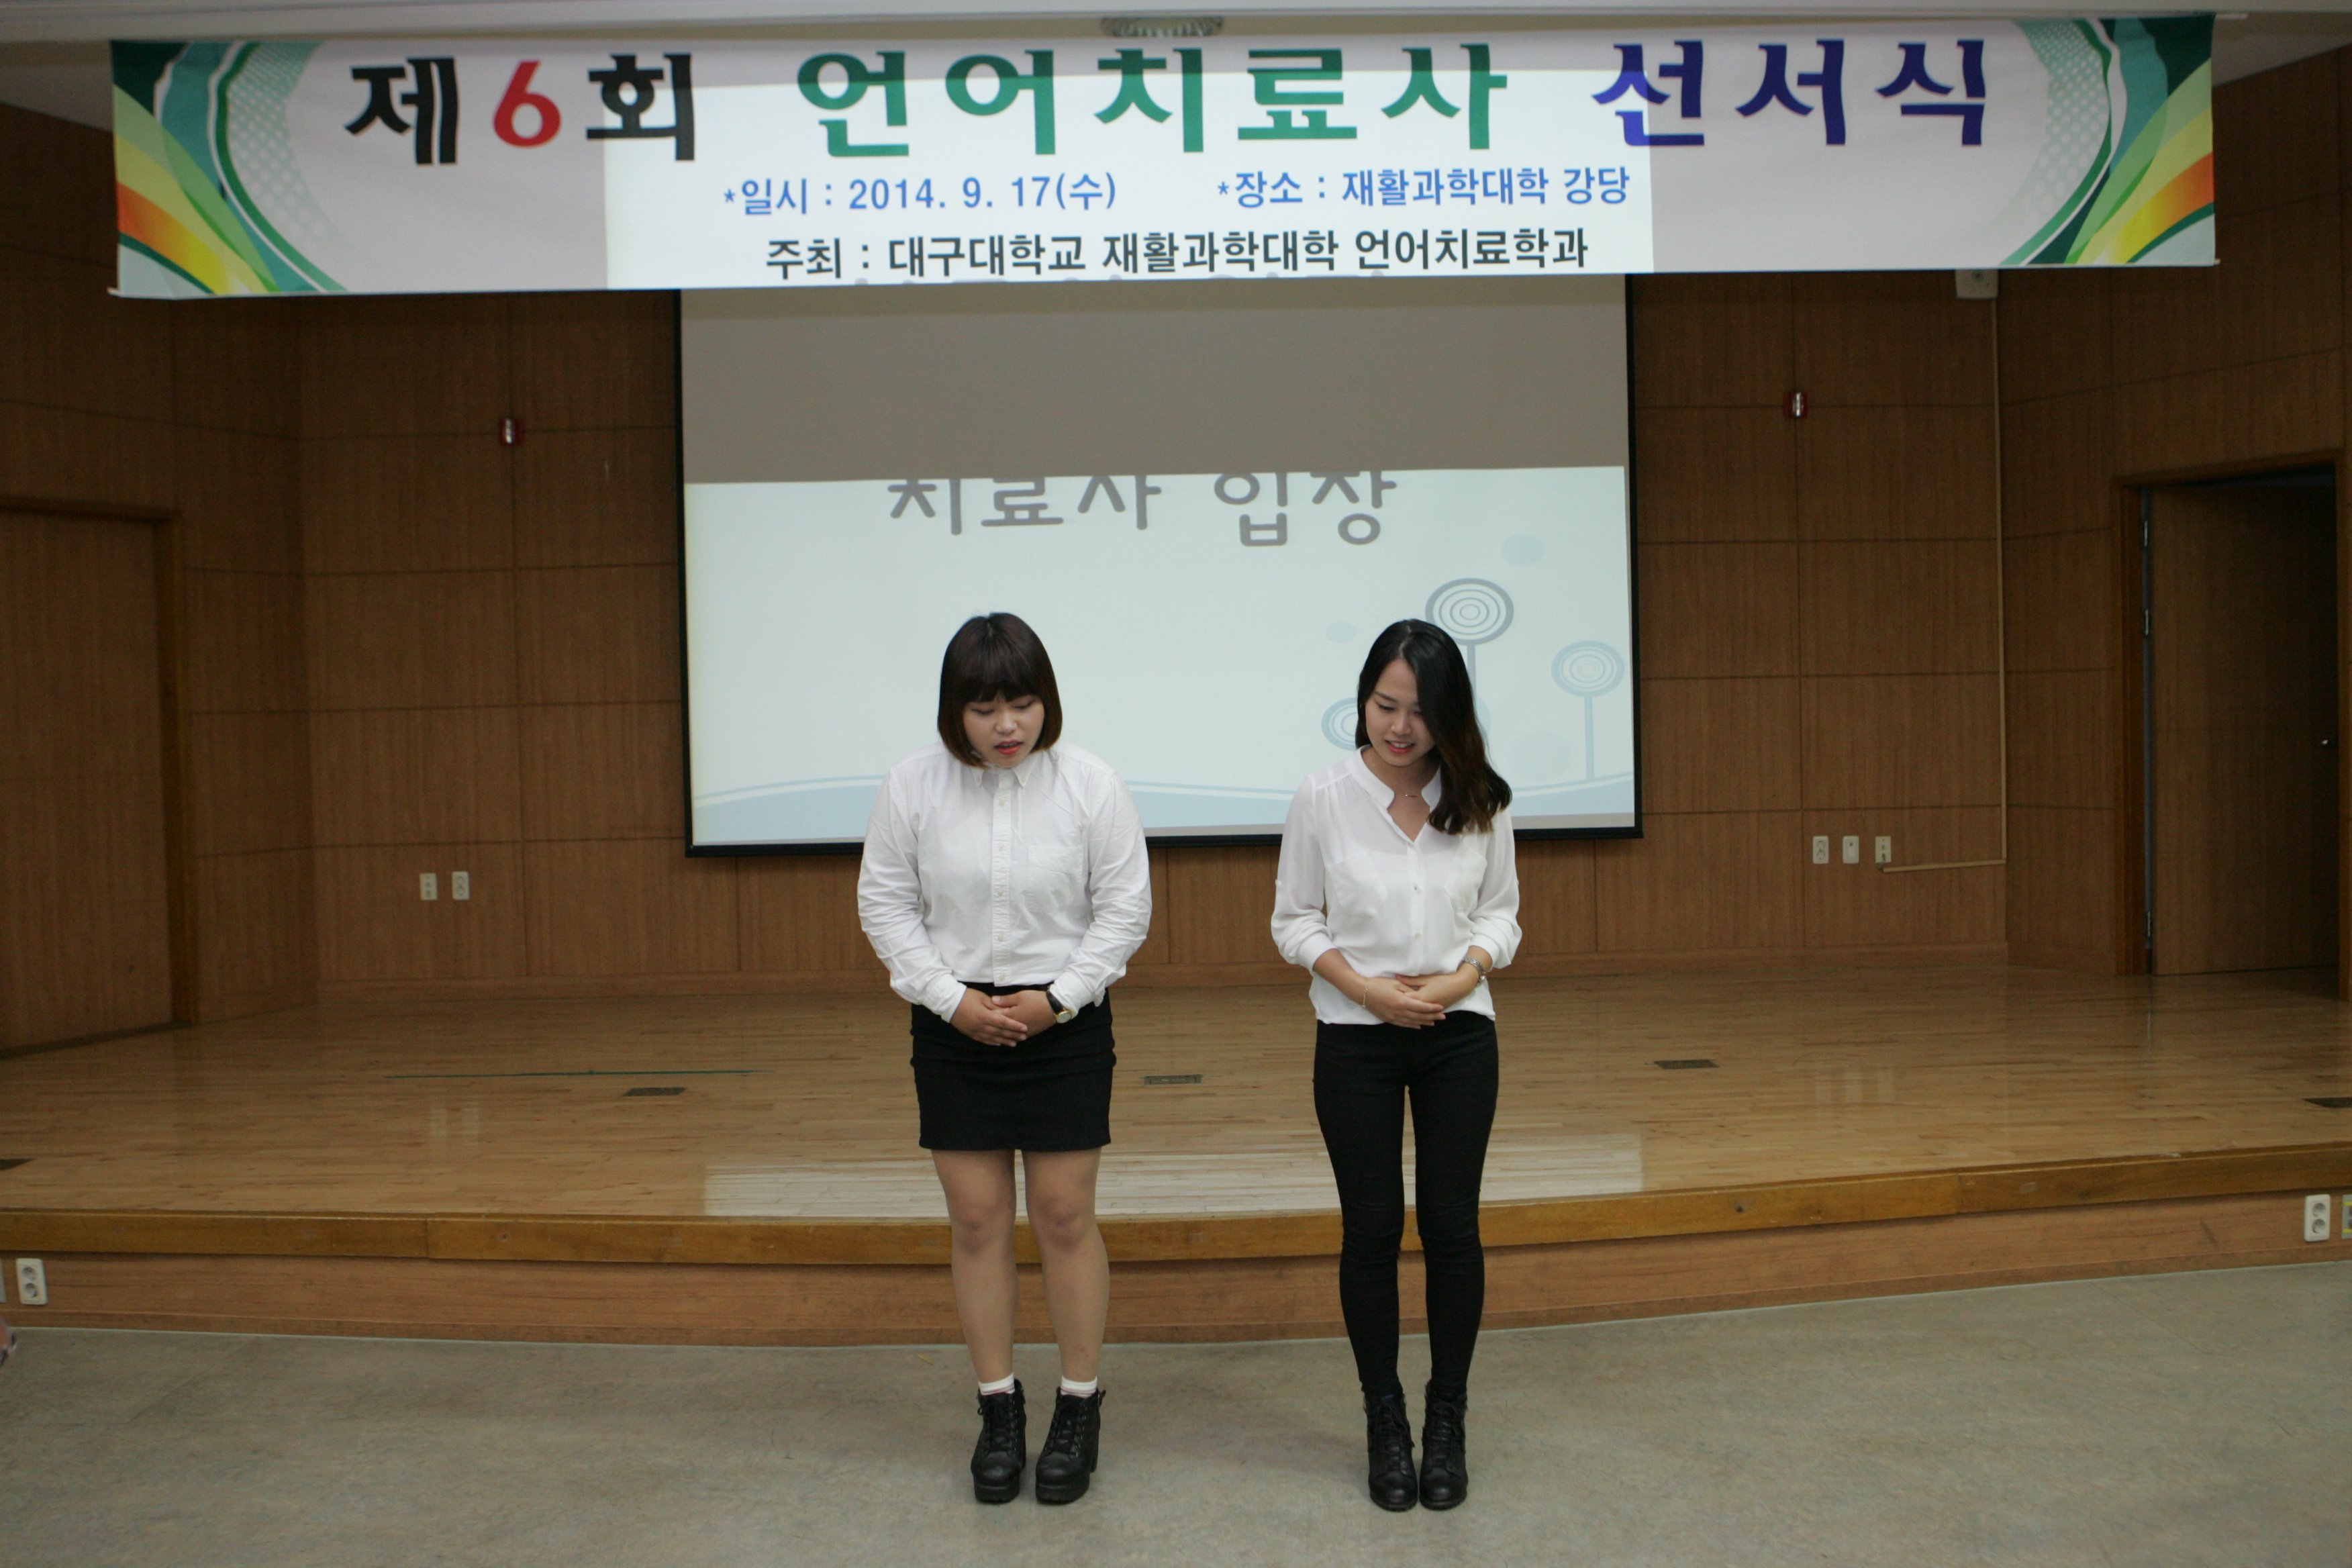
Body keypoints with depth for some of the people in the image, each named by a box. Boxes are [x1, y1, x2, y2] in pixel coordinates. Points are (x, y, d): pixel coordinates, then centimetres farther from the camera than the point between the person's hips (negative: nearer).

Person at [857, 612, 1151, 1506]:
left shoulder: (1091, 785, -8)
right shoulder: (913, 786, -5)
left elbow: (1124, 908, -2)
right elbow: (885, 904, 1)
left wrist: (1058, 997, -11)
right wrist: (949, 997, -9)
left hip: (1065, 1025, -1)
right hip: (955, 1024, 1)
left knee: (1065, 1216, 3)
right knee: (977, 1222, 7)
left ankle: (1080, 1409, 19)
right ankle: (998, 1410, 21)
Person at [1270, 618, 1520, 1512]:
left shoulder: (1481, 801, -4)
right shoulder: (1323, 798, -8)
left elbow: (1500, 908, 6)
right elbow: (1295, 919, -1)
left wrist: (1464, 975, -13)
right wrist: (1366, 987, -14)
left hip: (1459, 1035, 1)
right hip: (1356, 1041, -1)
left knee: (1452, 1224, 5)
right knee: (1372, 1229, 6)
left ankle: (1447, 1418, 23)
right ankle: (1384, 1421, 23)